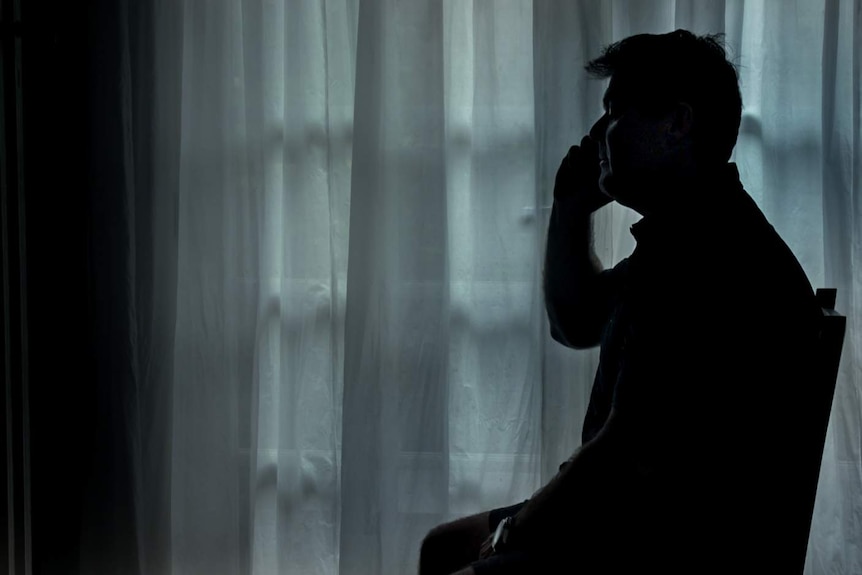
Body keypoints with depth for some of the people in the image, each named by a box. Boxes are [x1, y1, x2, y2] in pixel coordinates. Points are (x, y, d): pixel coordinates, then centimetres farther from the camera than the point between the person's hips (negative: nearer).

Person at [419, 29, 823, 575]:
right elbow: (577, 323, 26)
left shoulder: (706, 260, -25)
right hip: (650, 523, 11)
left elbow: (626, 459, -27)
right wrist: (571, 210, 12)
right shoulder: (683, 238, 12)